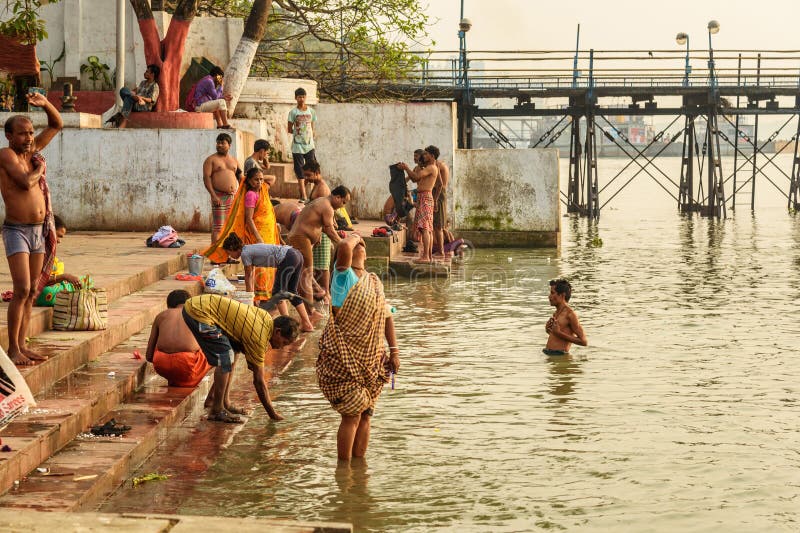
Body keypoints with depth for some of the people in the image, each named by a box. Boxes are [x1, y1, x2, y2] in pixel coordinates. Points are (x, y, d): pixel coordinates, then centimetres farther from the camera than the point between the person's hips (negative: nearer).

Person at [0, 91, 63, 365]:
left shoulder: (32, 151, 11)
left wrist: (45, 104, 0)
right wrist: (39, 169, -1)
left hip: (39, 230, 7)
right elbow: (26, 182, -21)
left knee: (32, 292, 8)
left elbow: (57, 125, 17)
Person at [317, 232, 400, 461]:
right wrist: (353, 236, -6)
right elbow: (343, 247, -28)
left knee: (365, 414, 10)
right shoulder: (343, 276, -7)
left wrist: (394, 350, 10)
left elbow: (386, 316, 17)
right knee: (352, 414, -7)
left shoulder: (374, 281, 13)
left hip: (371, 360, 7)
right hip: (345, 358, -6)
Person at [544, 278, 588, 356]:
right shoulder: (556, 314, 17)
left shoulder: (570, 314, -8)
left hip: (560, 355, -8)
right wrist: (549, 330, 9)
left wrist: (559, 333, -14)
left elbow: (584, 342, -12)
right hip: (547, 354, 8)